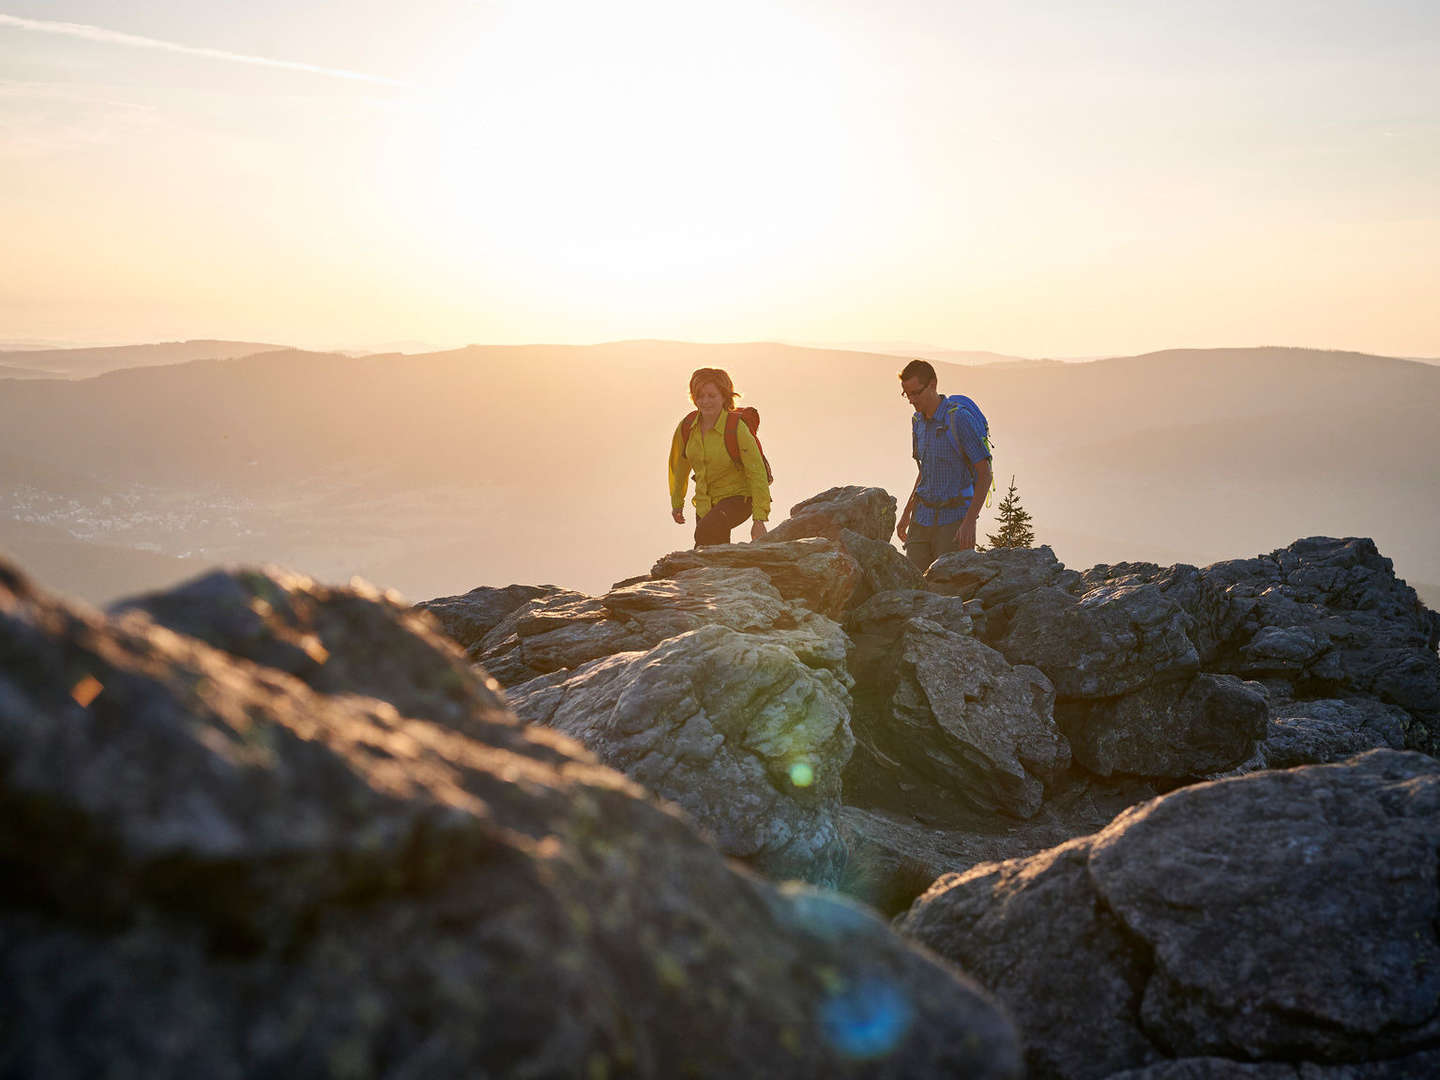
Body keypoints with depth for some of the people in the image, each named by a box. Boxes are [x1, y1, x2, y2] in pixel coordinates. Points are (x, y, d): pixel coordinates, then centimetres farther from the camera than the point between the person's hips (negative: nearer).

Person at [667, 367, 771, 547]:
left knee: (705, 532, -30)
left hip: (738, 498, -6)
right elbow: (679, 466, 12)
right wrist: (677, 502, 21)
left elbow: (758, 474, -20)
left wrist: (759, 520, -24)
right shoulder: (686, 427, -6)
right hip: (704, 501, 6)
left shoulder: (737, 429, -20)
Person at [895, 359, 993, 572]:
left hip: (954, 519, -7)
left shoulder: (959, 418, -14)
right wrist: (907, 512, 20)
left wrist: (969, 522, -21)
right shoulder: (918, 421, 10)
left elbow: (984, 474, -14)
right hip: (923, 517, 7)